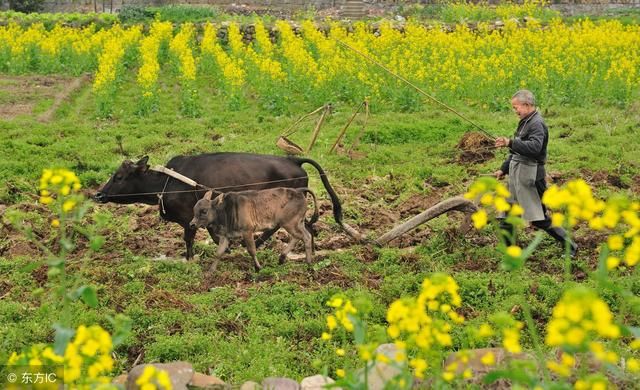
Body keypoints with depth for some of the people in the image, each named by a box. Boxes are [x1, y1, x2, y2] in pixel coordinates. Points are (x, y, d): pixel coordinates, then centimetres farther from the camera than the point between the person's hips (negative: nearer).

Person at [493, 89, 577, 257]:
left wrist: (510, 143, -38)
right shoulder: (525, 122, 15)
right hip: (517, 174, 10)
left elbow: (535, 147, -33)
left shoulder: (537, 124, -15)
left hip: (530, 176, -10)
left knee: (540, 218, -4)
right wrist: (504, 169, 22)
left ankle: (570, 247, 7)